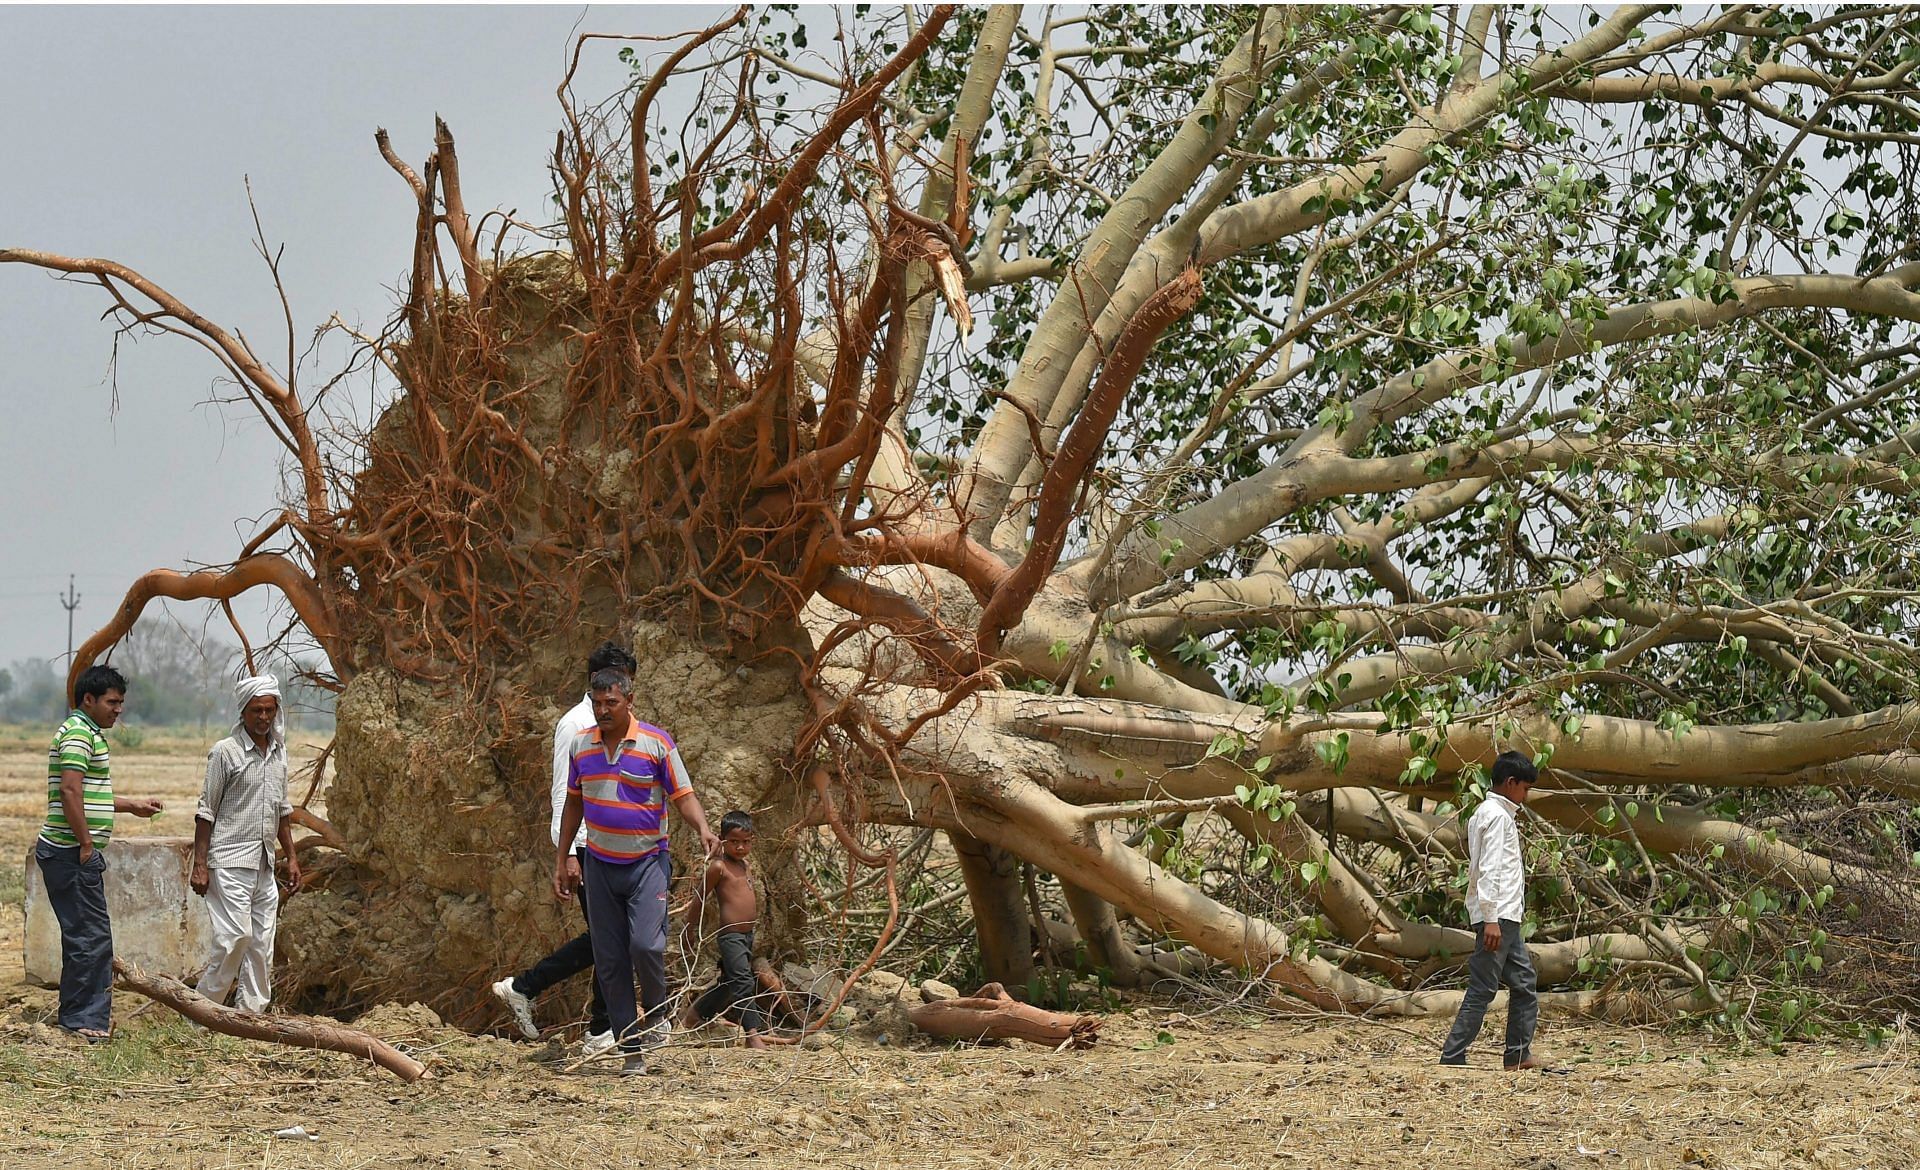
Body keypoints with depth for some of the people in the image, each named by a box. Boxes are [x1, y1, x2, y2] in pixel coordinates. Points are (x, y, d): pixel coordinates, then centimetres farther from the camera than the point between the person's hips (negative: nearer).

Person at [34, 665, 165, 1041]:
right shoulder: (79, 733, -13)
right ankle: (84, 1021, -4)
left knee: (84, 935, 15)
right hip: (72, 851, -11)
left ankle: (79, 1017, 22)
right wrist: (86, 844, -20)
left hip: (73, 853, 11)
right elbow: (69, 790, -24)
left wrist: (131, 805, 26)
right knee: (91, 936, -8)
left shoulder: (87, 732, 20)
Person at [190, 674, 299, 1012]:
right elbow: (206, 811, -6)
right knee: (235, 937, -13)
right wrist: (199, 865, -11)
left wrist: (291, 857, 18)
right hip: (230, 861, -7)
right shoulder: (225, 752, -6)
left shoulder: (279, 751, 13)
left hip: (264, 864, 7)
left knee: (261, 944, 4)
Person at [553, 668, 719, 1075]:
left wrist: (703, 829, -26)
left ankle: (656, 1012, 8)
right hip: (599, 865, 4)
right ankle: (630, 1050, 9)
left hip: (647, 861, -4)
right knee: (609, 961, 2)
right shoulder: (581, 745, 5)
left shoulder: (656, 743, -7)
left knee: (645, 943, -21)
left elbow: (682, 795, -6)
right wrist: (562, 861, 14)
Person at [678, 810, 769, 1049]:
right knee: (743, 982, -15)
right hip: (730, 935, -9)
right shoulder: (719, 867, -11)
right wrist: (690, 932, -2)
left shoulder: (744, 865, 14)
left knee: (730, 983, 18)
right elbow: (699, 899, -7)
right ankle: (753, 1035, -17)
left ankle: (693, 1015, 34)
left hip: (747, 934, 9)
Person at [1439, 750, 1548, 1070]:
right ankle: (1451, 1058, -9)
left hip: (1506, 916, 10)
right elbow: (1489, 870, -20)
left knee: (1523, 981, 13)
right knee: (1482, 989, -9)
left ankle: (1518, 1055, 16)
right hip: (1497, 916, -10)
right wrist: (1491, 920, -24)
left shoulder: (1489, 813, 18)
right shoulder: (1497, 816, -13)